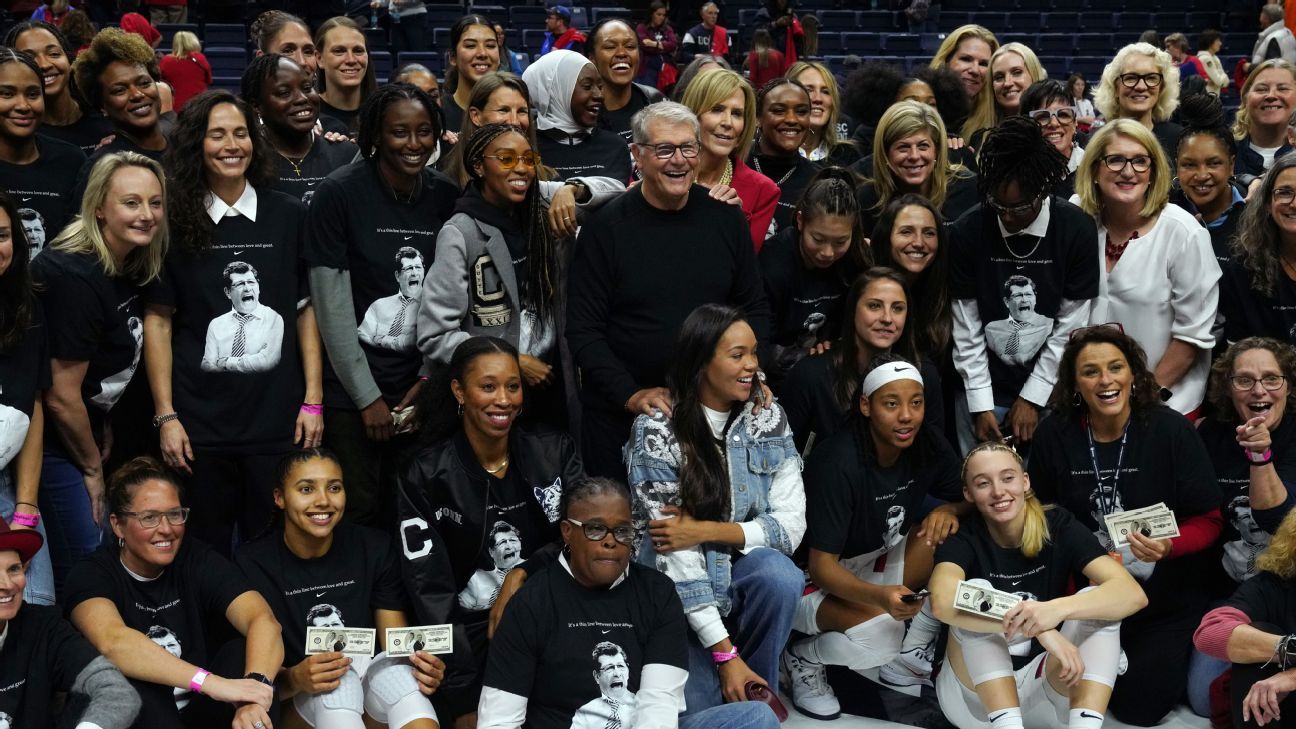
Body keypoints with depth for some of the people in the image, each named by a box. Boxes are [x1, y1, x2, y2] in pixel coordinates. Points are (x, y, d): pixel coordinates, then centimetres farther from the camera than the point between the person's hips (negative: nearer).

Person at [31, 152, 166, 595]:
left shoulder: (130, 271, 2)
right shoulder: (76, 278, -25)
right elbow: (61, 398, -22)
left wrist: (104, 434, 7)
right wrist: (92, 467, -9)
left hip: (83, 432, 9)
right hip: (54, 446, -9)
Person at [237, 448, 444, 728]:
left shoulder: (375, 548, -4)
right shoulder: (254, 564, -11)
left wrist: (421, 665, -27)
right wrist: (295, 680, -35)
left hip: (374, 673, 2)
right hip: (308, 693, -1)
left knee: (404, 674, -34)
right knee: (336, 683, -37)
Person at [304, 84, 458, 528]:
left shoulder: (446, 196, 2)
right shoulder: (339, 193, -10)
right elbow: (332, 307, -10)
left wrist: (430, 380, -3)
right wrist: (368, 397, -9)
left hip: (422, 387, 4)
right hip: (352, 389, -3)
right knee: (361, 514, -1)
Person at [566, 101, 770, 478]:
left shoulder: (725, 219, 2)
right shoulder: (607, 228, -8)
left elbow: (755, 308, 11)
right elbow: (583, 330, -9)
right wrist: (630, 394, -18)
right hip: (620, 417, -3)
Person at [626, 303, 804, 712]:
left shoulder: (769, 418, -3)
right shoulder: (657, 430, -16)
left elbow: (790, 525, -7)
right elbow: (674, 552, -19)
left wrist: (706, 531, -22)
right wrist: (725, 654, -23)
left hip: (740, 569, 3)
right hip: (673, 587, -3)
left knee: (780, 574, -30)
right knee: (697, 709, -21)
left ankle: (754, 694, -7)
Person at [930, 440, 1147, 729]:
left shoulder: (1058, 527, -7)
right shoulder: (963, 539, -12)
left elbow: (1133, 594, -22)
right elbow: (942, 603, -36)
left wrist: (1056, 609, -40)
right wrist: (1037, 627, -44)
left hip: (1049, 688, 2)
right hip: (974, 695, -2)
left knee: (1096, 598, -20)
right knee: (976, 591, -25)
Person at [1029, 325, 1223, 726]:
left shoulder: (1172, 430, -14)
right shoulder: (1054, 434, -7)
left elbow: (1207, 521, -9)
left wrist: (1168, 546, -29)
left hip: (1165, 598, -2)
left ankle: (1167, 657, 26)